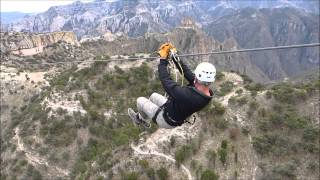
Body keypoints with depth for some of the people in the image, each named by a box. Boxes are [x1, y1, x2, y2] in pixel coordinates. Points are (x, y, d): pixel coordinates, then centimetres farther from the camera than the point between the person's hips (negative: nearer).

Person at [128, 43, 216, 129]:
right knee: (154, 95, 26)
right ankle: (141, 117, 47)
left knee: (140, 100, 12)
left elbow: (166, 81, -33)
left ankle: (140, 118, 44)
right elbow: (189, 74, -11)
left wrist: (163, 59, -21)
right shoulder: (207, 94, -20)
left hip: (166, 121, -7)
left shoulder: (187, 95, -45)